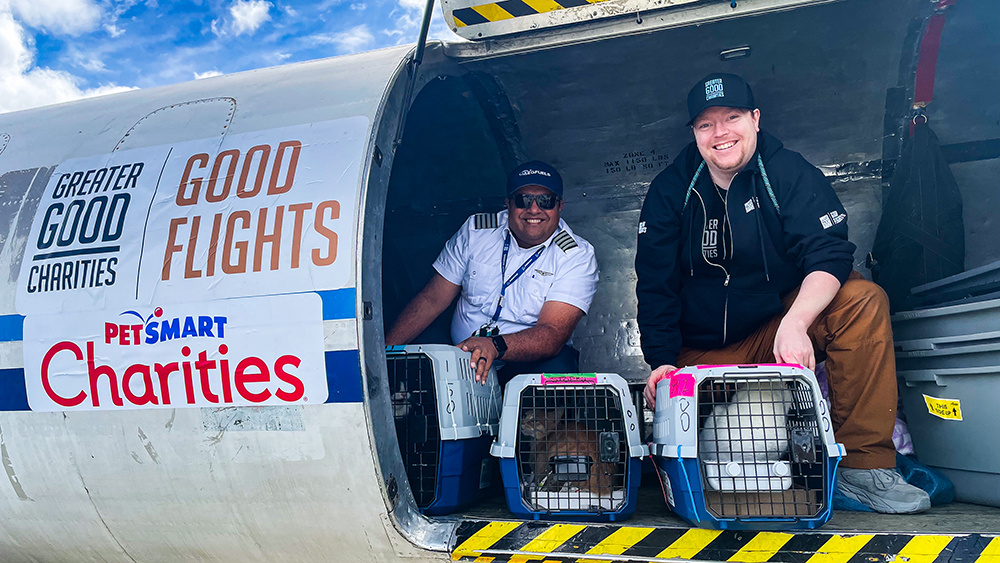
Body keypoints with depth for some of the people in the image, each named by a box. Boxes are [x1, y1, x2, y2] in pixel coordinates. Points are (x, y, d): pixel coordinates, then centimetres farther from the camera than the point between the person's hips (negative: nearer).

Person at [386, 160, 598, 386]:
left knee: (557, 367, -35)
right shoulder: (475, 231, 1)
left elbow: (553, 333, -22)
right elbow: (432, 299, 3)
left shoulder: (577, 255, -9)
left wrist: (495, 346, -42)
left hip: (527, 361, -2)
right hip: (459, 354, 3)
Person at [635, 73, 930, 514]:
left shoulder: (792, 175, -5)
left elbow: (830, 255, -17)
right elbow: (655, 284, -2)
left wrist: (795, 323, -35)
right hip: (705, 354, 0)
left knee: (864, 301, -26)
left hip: (779, 329, 0)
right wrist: (662, 361, -14)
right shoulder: (670, 191, 0)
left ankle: (863, 466, -23)